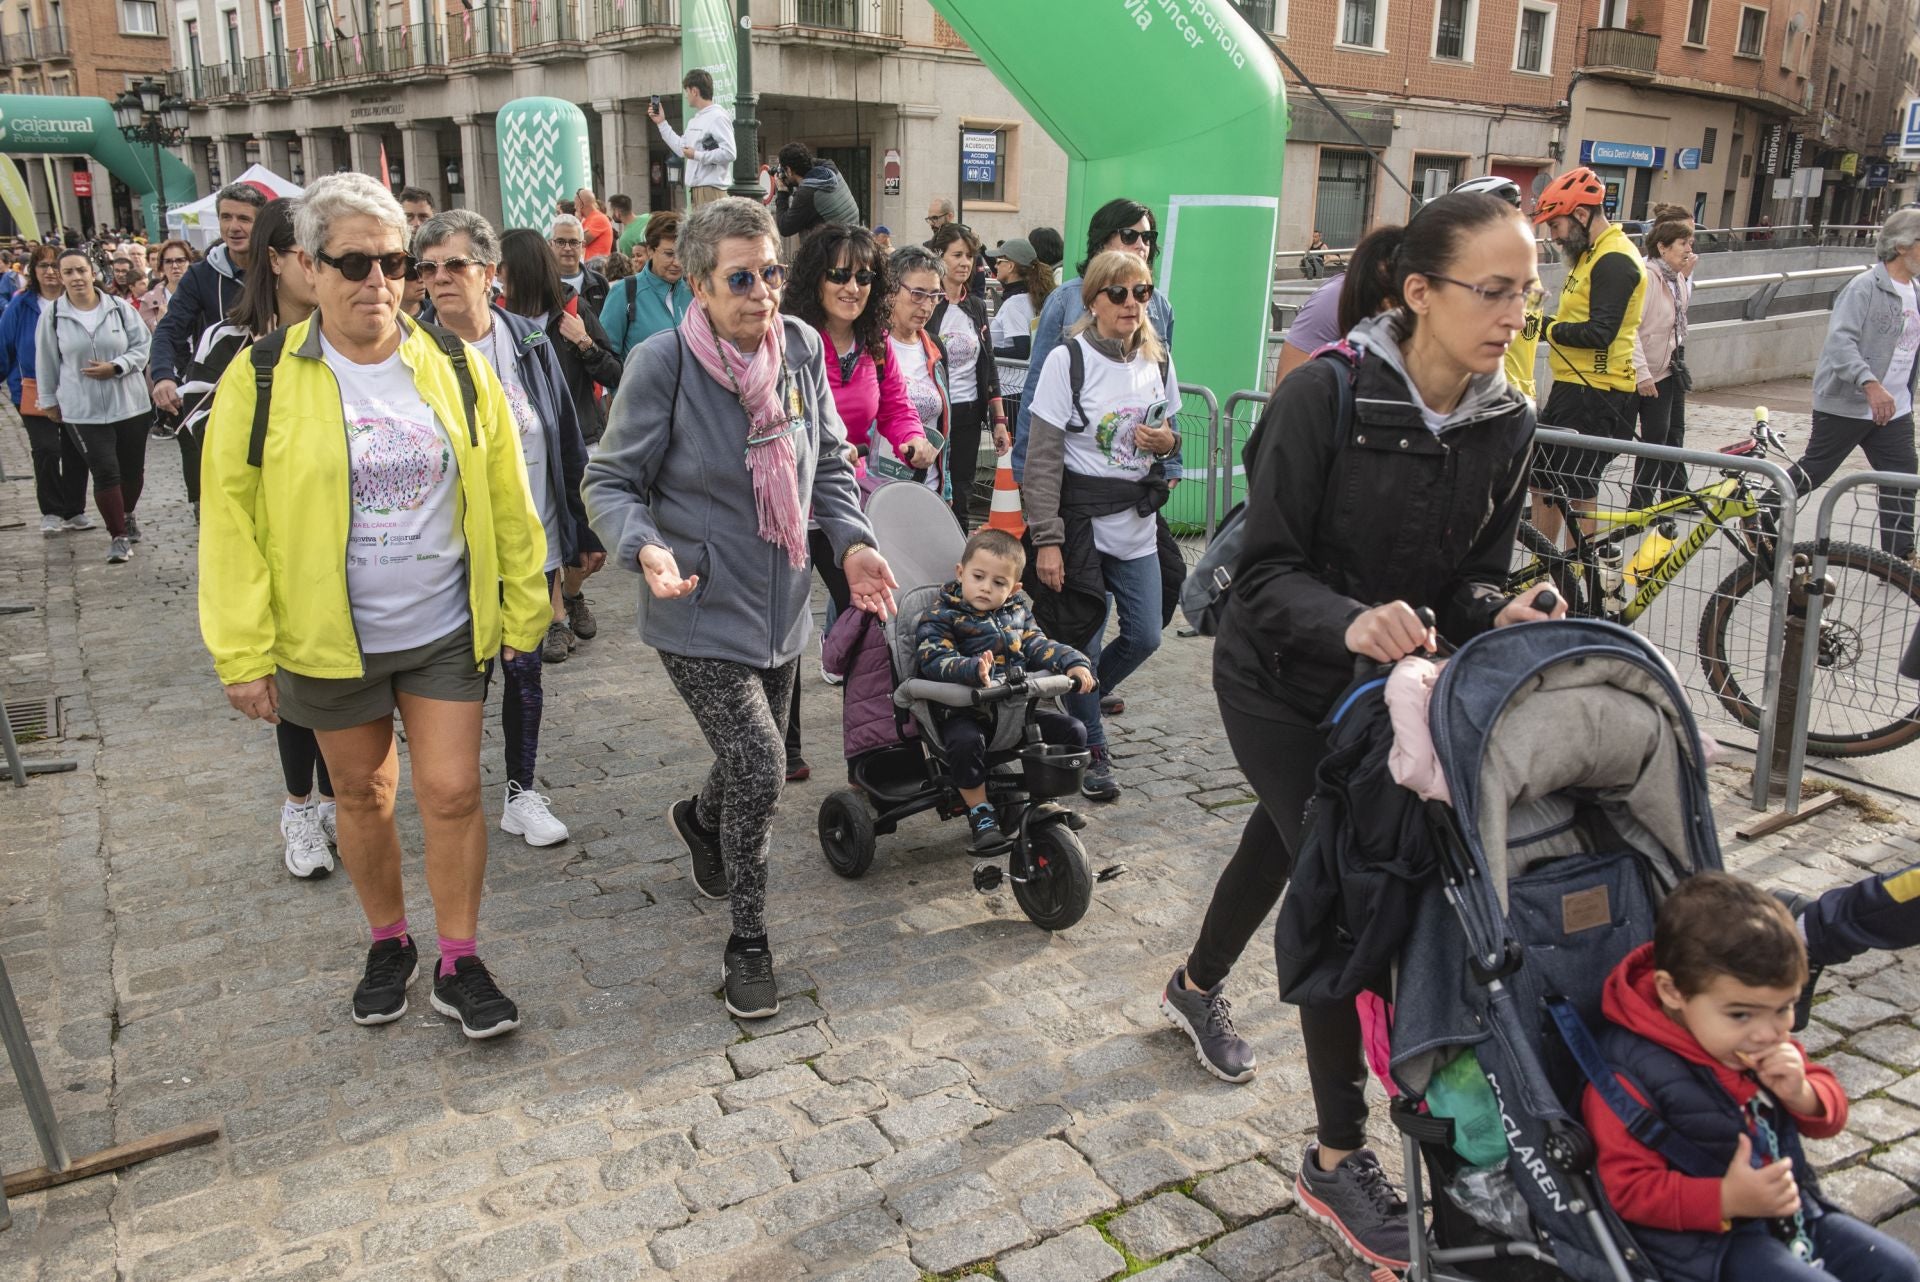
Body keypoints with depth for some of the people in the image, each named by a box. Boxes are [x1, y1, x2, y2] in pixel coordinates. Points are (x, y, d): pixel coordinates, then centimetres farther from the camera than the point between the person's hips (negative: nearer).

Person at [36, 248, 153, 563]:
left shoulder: (120, 307, -4)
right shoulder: (52, 314, -3)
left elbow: (143, 344, 1)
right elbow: (46, 362, 7)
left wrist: (116, 366, -14)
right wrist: (49, 400, 12)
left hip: (130, 403, 1)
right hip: (83, 410, -1)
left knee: (133, 469, 12)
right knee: (105, 471, -9)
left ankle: (127, 515, 40)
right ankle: (118, 535, 3)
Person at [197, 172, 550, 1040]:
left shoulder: (454, 367, -2)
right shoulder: (261, 380, -6)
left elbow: (506, 497, 3)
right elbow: (230, 522, -5)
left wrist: (524, 609, 4)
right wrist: (243, 654, -7)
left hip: (445, 632, 0)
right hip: (328, 638, 0)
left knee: (452, 791, 0)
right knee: (362, 796, 15)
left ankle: (459, 963, 18)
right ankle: (388, 943, 36)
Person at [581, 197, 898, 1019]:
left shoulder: (802, 348, -3)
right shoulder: (663, 363, -18)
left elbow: (829, 463, 9)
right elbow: (609, 482, -11)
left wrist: (853, 541, -7)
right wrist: (646, 547, -31)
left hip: (779, 611, 6)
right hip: (700, 617, -6)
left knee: (752, 763, 21)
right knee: (759, 770, -13)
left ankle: (700, 822, 58)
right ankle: (748, 943, 10)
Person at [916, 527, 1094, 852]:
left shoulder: (1017, 613, 15)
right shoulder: (940, 618, -4)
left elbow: (1039, 646, 9)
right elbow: (935, 660, -19)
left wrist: (1074, 663, -11)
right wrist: (972, 669, -38)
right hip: (964, 712, -5)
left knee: (1073, 731, -5)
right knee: (965, 741, -37)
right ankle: (980, 813, -16)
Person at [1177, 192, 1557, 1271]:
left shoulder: (1508, 424, -8)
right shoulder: (1327, 395, -24)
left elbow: (1474, 575, -1)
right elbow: (1268, 572, -24)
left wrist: (1501, 612, -24)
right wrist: (1350, 622, -43)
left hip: (1390, 688, 6)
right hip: (1283, 682, -6)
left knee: (1289, 839, 23)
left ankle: (1198, 988, 54)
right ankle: (1340, 1160, 6)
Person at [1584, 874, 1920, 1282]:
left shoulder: (1764, 1042, 1)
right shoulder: (1628, 1074, -24)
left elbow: (1829, 1117, 13)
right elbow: (1628, 1188, -21)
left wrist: (1802, 1094, -12)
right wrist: (1727, 1200, -32)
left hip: (1794, 1212, 8)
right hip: (1707, 1239, -7)